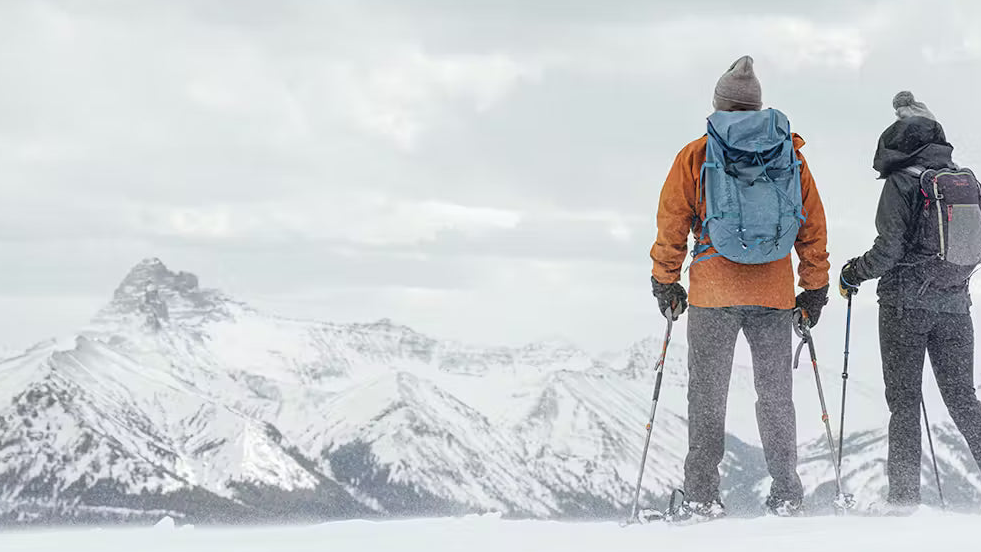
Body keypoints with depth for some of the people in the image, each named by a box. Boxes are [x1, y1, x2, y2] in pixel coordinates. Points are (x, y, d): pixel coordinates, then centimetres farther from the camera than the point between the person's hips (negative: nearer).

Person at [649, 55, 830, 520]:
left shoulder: (695, 156, 0)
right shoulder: (789, 153, 7)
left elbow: (672, 224, 1)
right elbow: (813, 225, 9)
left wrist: (665, 282, 11)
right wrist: (815, 288, 16)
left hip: (714, 292, -2)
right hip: (775, 293, 2)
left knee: (707, 394, 3)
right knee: (775, 394, 9)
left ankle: (702, 496, -1)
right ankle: (786, 495, 8)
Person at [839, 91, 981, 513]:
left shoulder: (902, 183, -10)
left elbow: (888, 250, -14)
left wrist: (852, 274, 3)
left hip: (906, 302, -5)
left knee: (904, 399, 1)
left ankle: (904, 496, -2)